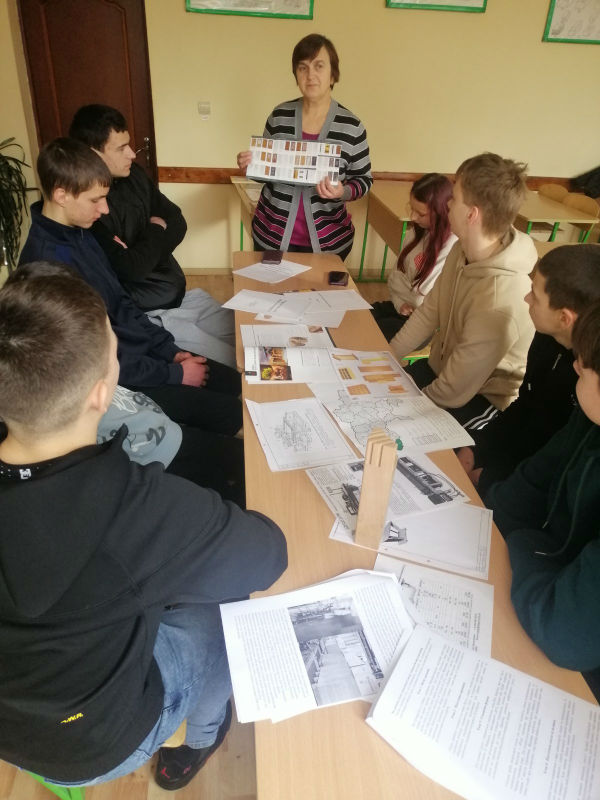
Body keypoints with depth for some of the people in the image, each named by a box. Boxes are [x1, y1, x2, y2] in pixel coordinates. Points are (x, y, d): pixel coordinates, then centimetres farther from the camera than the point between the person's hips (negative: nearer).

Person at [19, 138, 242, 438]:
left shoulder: (79, 233, 3)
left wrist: (170, 350, 3)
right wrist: (174, 374, -15)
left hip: (138, 351, 9)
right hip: (113, 379, -9)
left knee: (231, 382, 9)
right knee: (228, 414, -11)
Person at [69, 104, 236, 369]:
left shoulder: (133, 175, 4)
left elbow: (178, 222, 8)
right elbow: (130, 268, -25)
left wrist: (147, 249, -12)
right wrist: (156, 233, -7)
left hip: (181, 295, 8)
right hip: (149, 315, -8)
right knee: (232, 365, -13)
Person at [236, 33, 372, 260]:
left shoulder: (351, 126, -8)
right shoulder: (279, 116, -1)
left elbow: (363, 179, 0)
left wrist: (342, 192, -20)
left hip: (328, 241, -2)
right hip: (271, 235, 2)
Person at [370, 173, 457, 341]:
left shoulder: (452, 248, -24)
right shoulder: (418, 232, 3)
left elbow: (424, 301, -21)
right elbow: (397, 274, 7)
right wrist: (400, 302, -11)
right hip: (402, 307, 7)